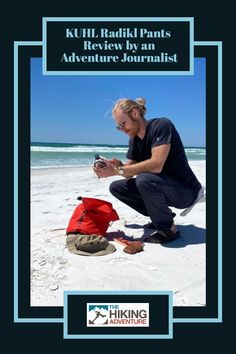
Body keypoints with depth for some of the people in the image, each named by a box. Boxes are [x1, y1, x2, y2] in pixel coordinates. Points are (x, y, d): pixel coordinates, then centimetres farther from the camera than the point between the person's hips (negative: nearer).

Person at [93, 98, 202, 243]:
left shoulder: (162, 125, -20)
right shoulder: (134, 139, 5)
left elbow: (156, 165, -33)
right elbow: (130, 174, 3)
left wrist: (118, 170, -28)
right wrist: (119, 165, -19)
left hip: (185, 191, -8)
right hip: (163, 189, 8)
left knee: (144, 179, -35)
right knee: (116, 187, 3)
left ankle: (169, 228, -13)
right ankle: (161, 216, 10)